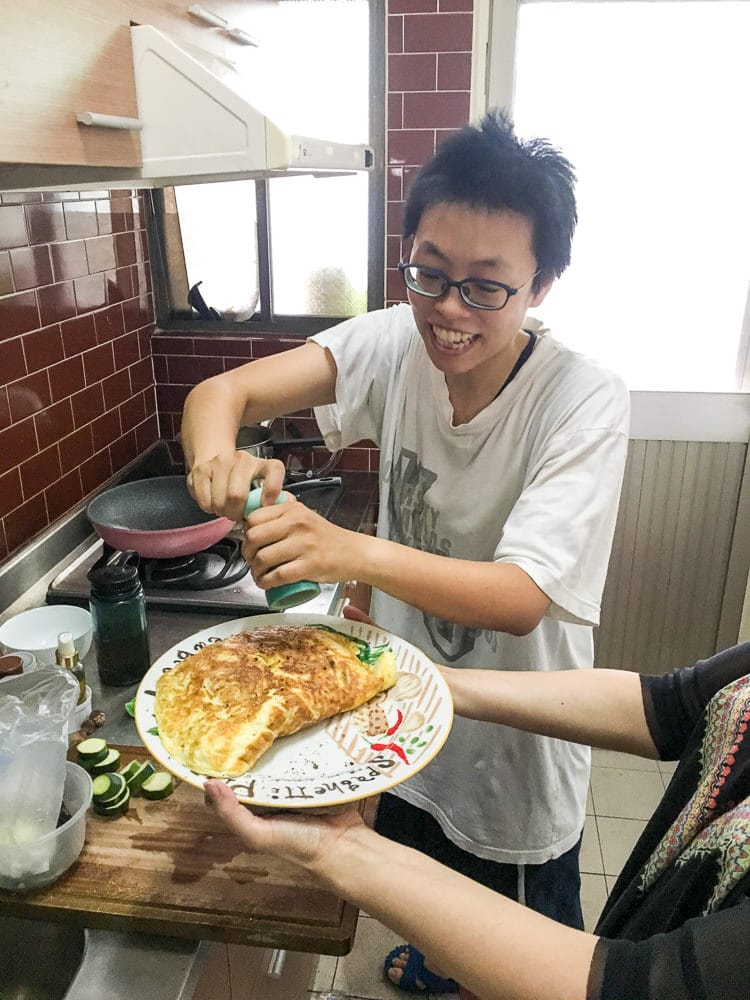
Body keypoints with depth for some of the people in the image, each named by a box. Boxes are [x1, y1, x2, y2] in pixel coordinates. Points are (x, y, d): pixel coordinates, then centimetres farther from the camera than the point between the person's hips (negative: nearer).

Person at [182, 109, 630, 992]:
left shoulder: (584, 401, -27)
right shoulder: (396, 342, -15)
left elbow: (522, 597, -33)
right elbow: (224, 390, -19)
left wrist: (349, 550, -49)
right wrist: (215, 450, -42)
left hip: (513, 749, -4)